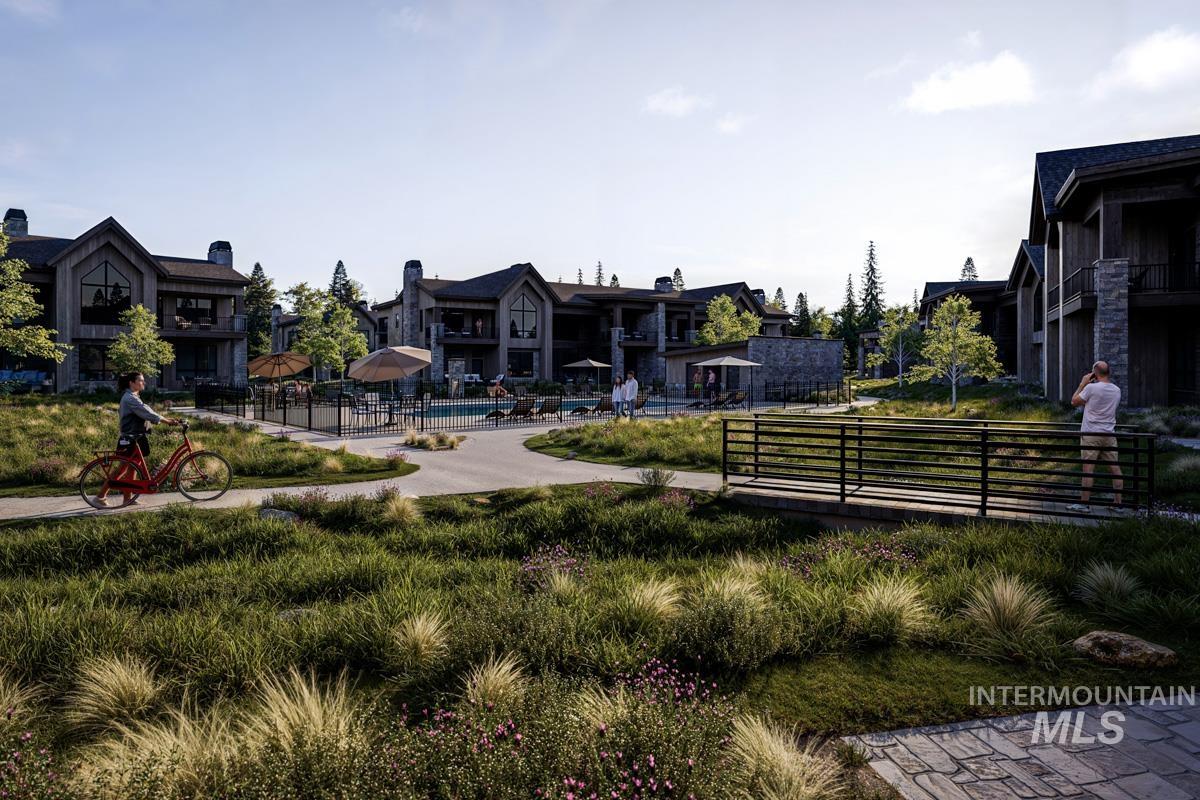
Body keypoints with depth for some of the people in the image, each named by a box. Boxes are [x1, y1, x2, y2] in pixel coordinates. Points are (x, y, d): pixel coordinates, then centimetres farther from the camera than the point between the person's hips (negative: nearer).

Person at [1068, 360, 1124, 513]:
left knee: (1088, 469, -3)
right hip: (1109, 434, 6)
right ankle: (1118, 502, 14)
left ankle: (1084, 503, -1)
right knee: (1115, 468, 9)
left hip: (1091, 434, -6)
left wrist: (1082, 384, 4)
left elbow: (1074, 402, -3)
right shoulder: (1116, 390, 7)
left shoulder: (1091, 387, -13)